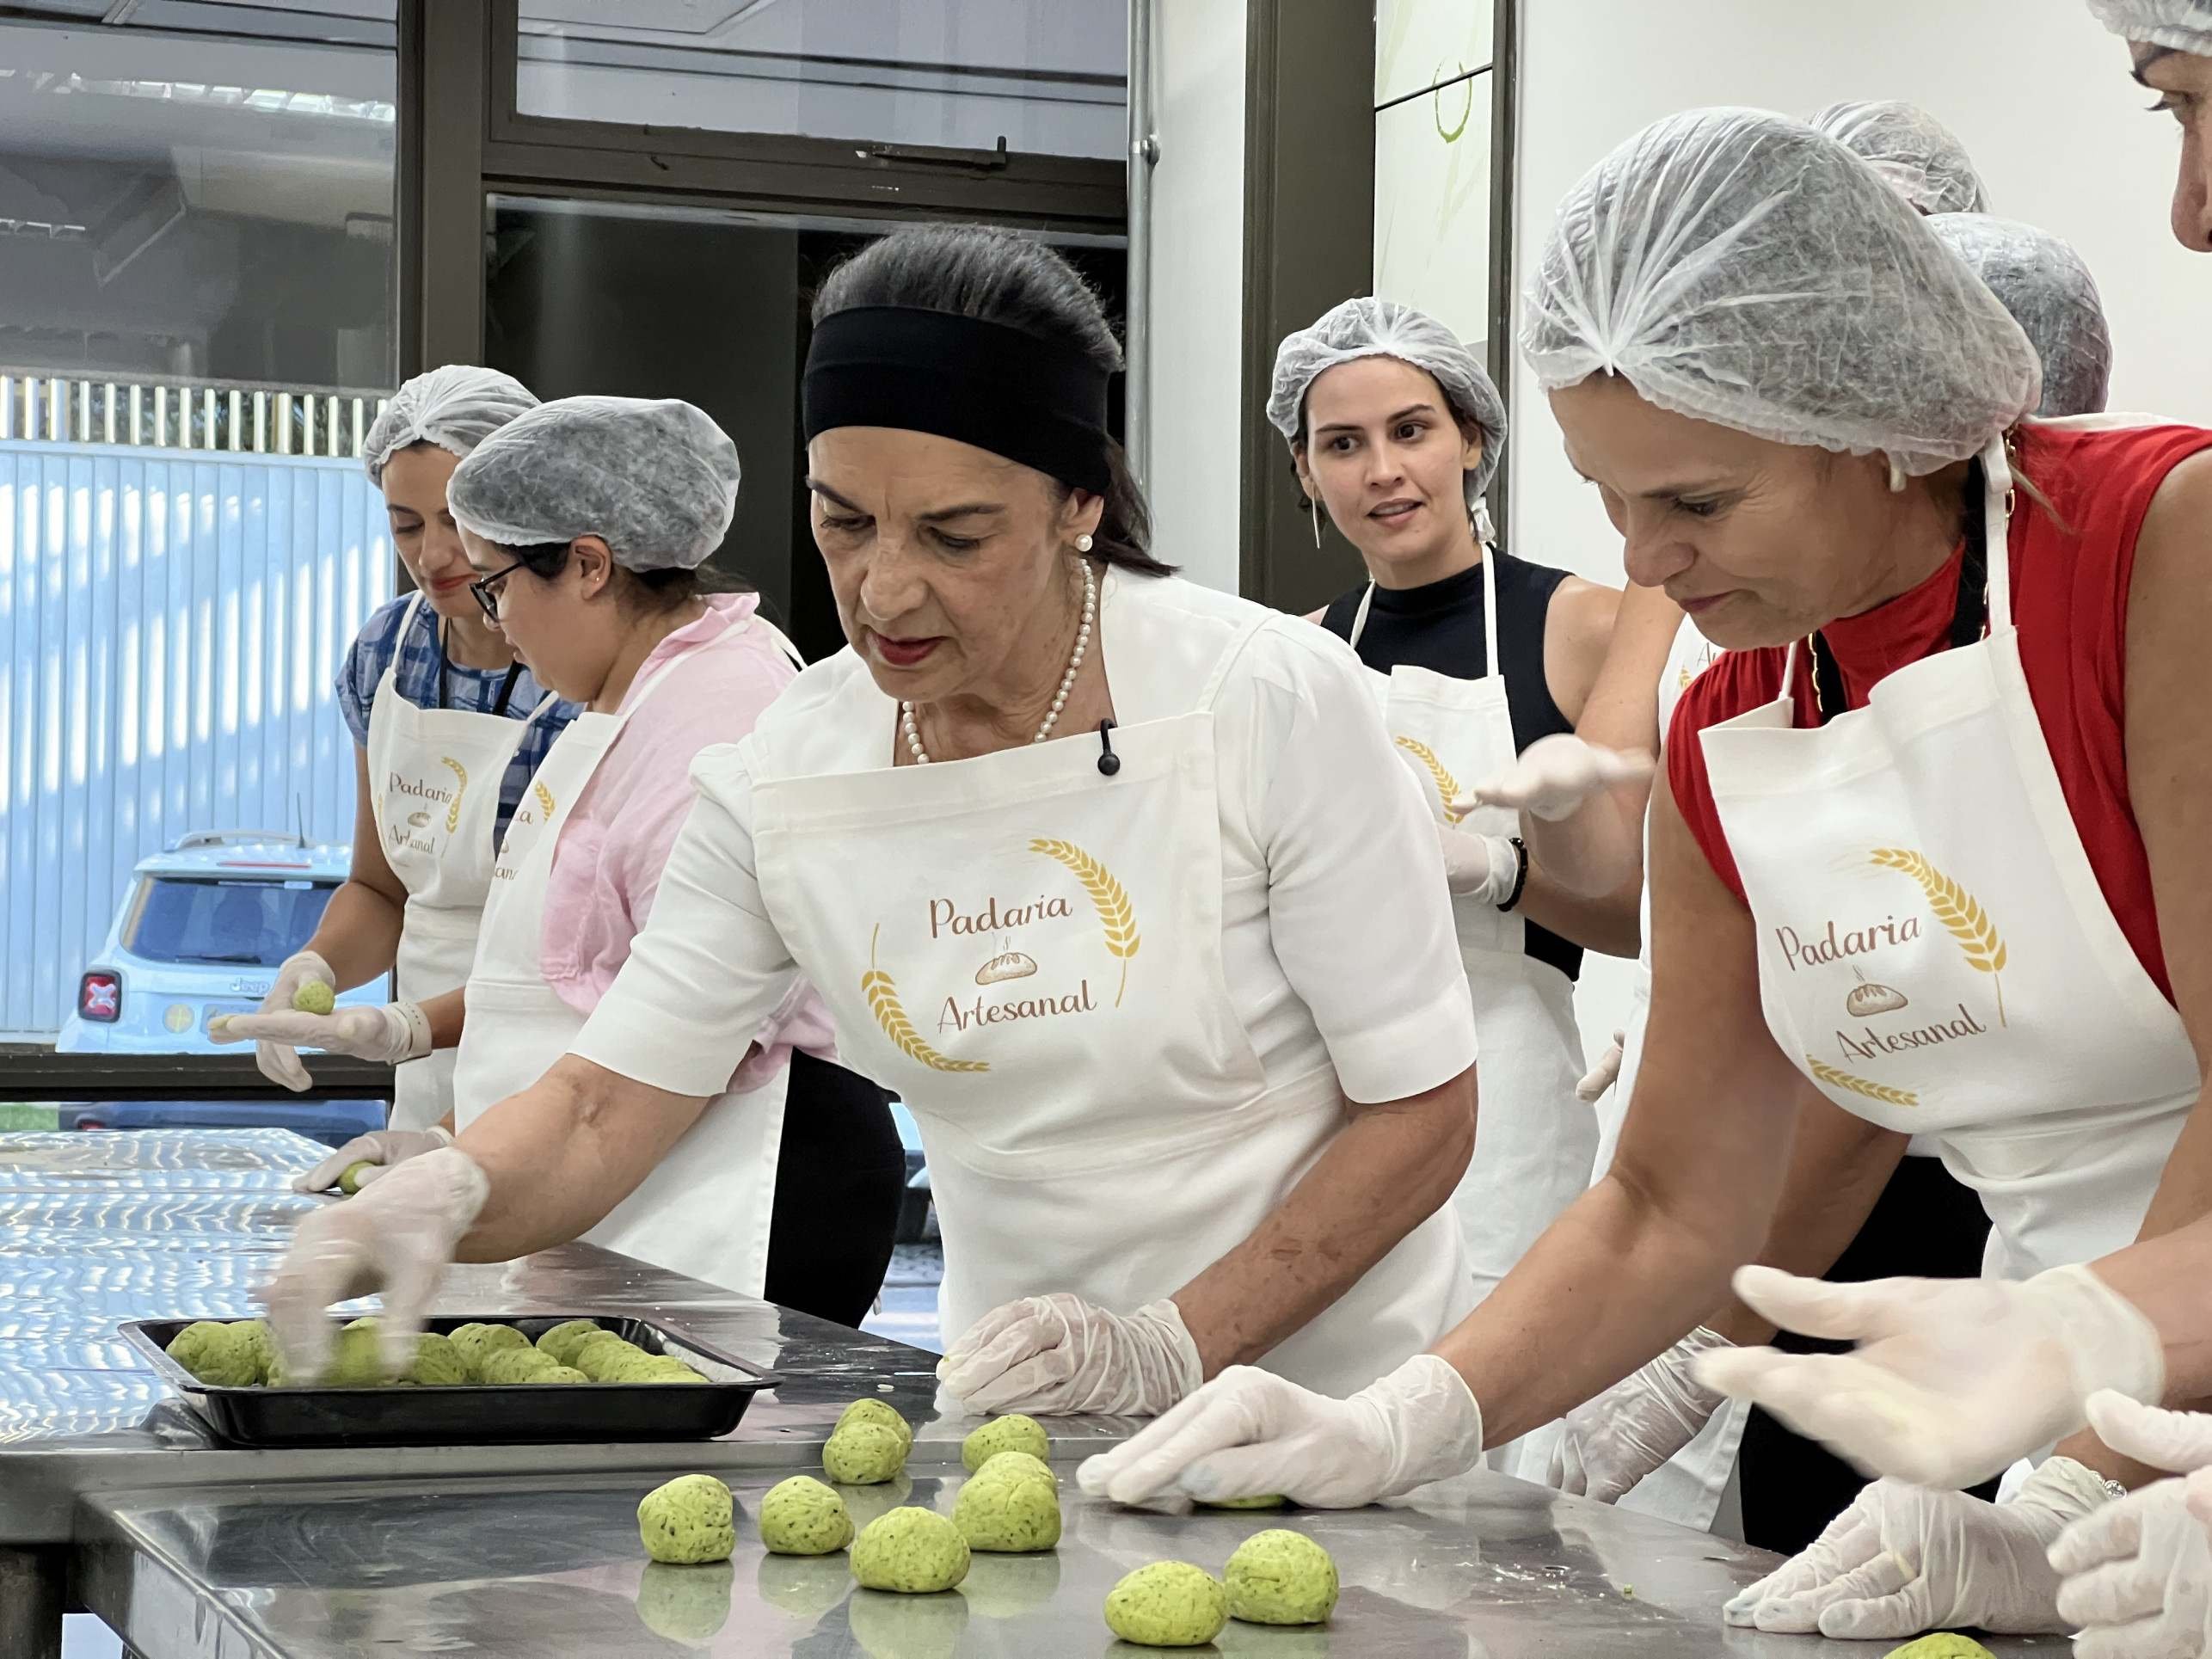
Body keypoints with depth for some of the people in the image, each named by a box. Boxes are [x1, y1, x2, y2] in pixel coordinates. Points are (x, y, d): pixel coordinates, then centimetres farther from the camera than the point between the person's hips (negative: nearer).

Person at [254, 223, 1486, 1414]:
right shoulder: (784, 778, -4)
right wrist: (445, 1191, -25)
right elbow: (606, 1106, -3)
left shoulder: (1276, 703, -14)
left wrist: (1173, 1347, -21)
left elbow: (1421, 1114, -10)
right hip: (1034, 1424, 1)